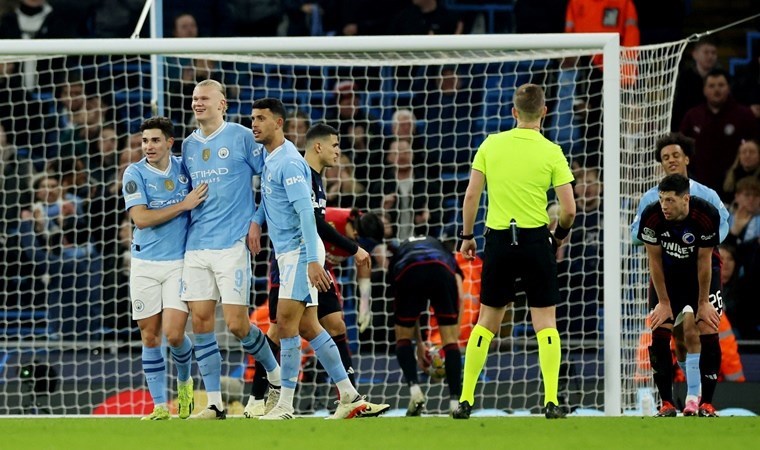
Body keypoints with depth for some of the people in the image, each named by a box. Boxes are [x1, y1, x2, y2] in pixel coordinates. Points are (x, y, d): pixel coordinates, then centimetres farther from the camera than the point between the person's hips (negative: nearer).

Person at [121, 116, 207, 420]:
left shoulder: (184, 168, 3)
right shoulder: (135, 173, -5)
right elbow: (141, 218, -16)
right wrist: (184, 204, -17)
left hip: (180, 261, 0)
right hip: (145, 265, 0)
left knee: (174, 334, -11)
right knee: (150, 336, 1)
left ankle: (184, 382, 20)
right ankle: (160, 406, 10)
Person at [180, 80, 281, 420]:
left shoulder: (241, 137, -3)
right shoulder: (188, 146, 13)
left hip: (232, 245, -5)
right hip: (196, 247, 5)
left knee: (236, 324, -8)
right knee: (200, 321, 0)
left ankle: (276, 376, 18)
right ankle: (214, 403, 4)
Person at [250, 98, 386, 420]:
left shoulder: (289, 162, -16)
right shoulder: (269, 160, 13)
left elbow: (306, 212, -22)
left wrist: (313, 260, -28)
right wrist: (256, 221, 9)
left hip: (300, 251, -10)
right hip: (287, 254, 10)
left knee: (286, 325, -10)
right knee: (308, 327, 10)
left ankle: (285, 405, -7)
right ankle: (350, 396, 13)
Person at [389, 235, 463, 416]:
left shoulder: (400, 251, 42)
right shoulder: (444, 251, 41)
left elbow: (408, 312, 42)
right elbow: (459, 297, 24)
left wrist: (419, 343, 51)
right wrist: (455, 332, 26)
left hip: (407, 272, 0)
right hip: (441, 271, 0)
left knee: (403, 338, 20)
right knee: (450, 340, 10)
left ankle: (414, 388, 0)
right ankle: (455, 402, 2)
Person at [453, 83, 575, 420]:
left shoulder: (491, 145, 1)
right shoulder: (551, 152, -5)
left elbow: (471, 195, 1)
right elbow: (568, 209, -7)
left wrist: (466, 236, 13)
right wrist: (560, 234, 13)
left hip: (498, 240, 2)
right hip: (536, 240, -2)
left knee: (486, 322, 12)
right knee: (545, 322, 4)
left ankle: (465, 400, 10)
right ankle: (551, 402, -4)